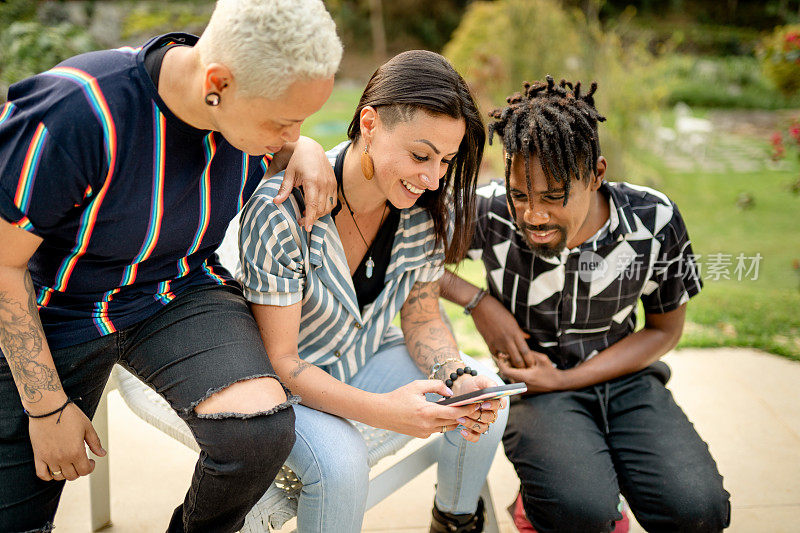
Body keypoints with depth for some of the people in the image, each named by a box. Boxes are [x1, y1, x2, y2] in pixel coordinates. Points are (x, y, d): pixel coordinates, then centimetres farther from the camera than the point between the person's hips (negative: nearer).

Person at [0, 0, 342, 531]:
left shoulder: (255, 99, -14)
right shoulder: (73, 113, -32)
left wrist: (304, 150, -11)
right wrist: (47, 406, -16)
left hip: (182, 293, 3)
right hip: (51, 315, -2)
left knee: (259, 427, -26)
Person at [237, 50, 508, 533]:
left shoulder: (429, 206, -14)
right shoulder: (283, 210, -31)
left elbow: (421, 317, -1)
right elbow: (280, 360, -27)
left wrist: (457, 377, -23)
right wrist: (384, 411, -40)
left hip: (365, 355, 6)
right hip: (285, 376, -5)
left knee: (486, 400, -13)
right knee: (341, 461, -33)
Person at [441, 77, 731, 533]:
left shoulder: (654, 221, -14)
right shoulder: (489, 214, -19)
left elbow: (665, 329, 0)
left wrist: (563, 380, -11)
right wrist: (478, 301, -18)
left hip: (622, 374, 2)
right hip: (532, 381, -2)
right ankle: (544, 479, 7)